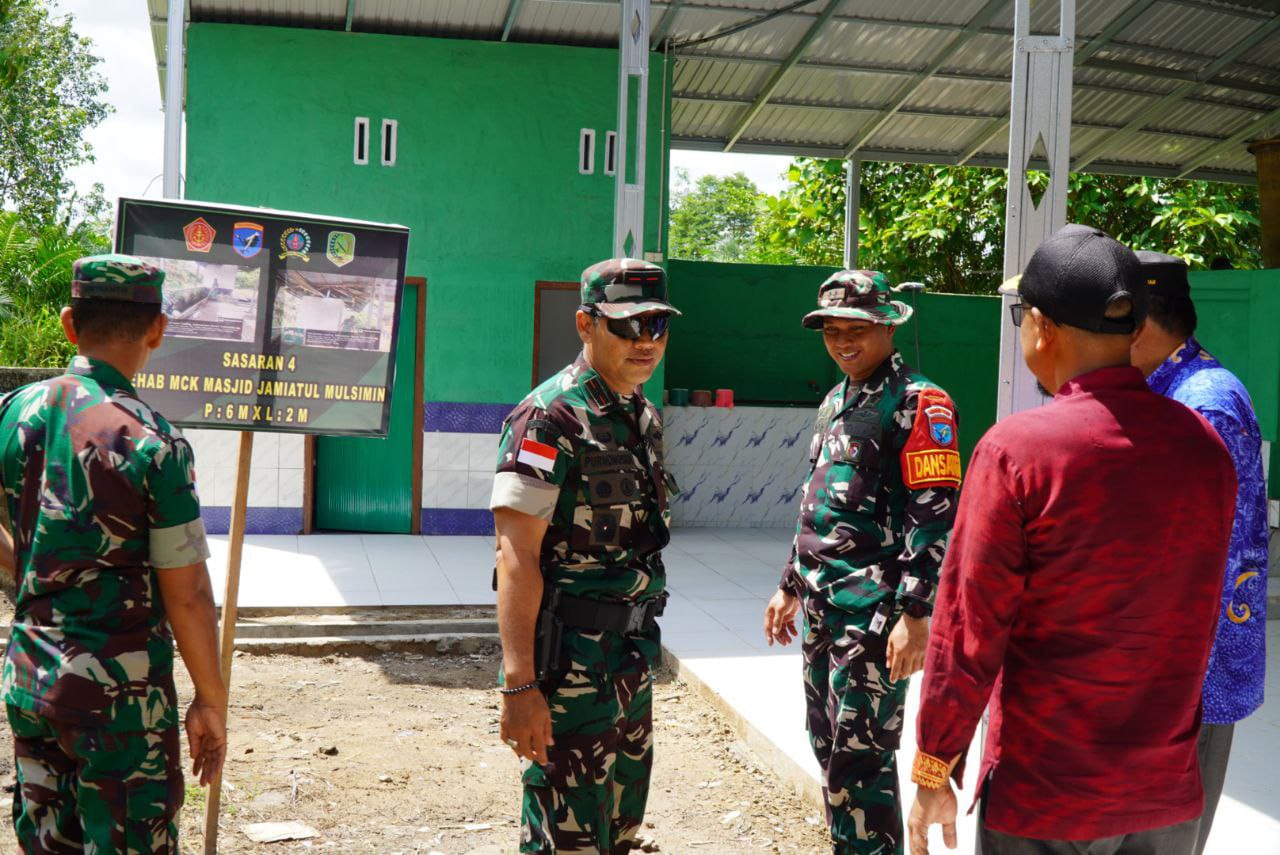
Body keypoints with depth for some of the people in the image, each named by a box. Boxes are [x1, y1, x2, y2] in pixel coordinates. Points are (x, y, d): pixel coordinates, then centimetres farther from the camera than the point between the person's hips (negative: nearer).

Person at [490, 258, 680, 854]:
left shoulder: (643, 416, 10)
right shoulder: (550, 418, -16)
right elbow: (517, 557, -21)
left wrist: (643, 646, 18)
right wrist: (519, 684, -26)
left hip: (631, 658, 8)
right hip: (568, 661, -8)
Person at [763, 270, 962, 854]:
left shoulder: (918, 402, -11)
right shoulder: (836, 401, 16)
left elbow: (935, 516, -17)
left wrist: (914, 614, -22)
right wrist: (791, 586, 23)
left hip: (873, 609, -9)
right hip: (821, 604, 9)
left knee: (861, 756, -6)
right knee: (827, 745, 16)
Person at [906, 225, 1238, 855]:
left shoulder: (1016, 449, -17)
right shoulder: (1205, 447, -3)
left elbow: (968, 631, -14)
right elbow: (1199, 623, 7)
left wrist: (933, 773, -4)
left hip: (1044, 799, -4)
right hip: (1171, 794, 4)